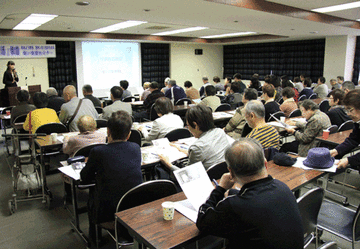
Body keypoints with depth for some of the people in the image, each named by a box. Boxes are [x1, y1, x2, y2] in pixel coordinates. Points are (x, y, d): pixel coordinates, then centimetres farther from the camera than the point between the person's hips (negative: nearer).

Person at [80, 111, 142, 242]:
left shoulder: (98, 152, -15)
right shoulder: (136, 148, -6)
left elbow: (85, 178, 1)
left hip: (107, 211, -3)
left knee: (92, 195, 28)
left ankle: (94, 239, 45)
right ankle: (125, 232, 46)